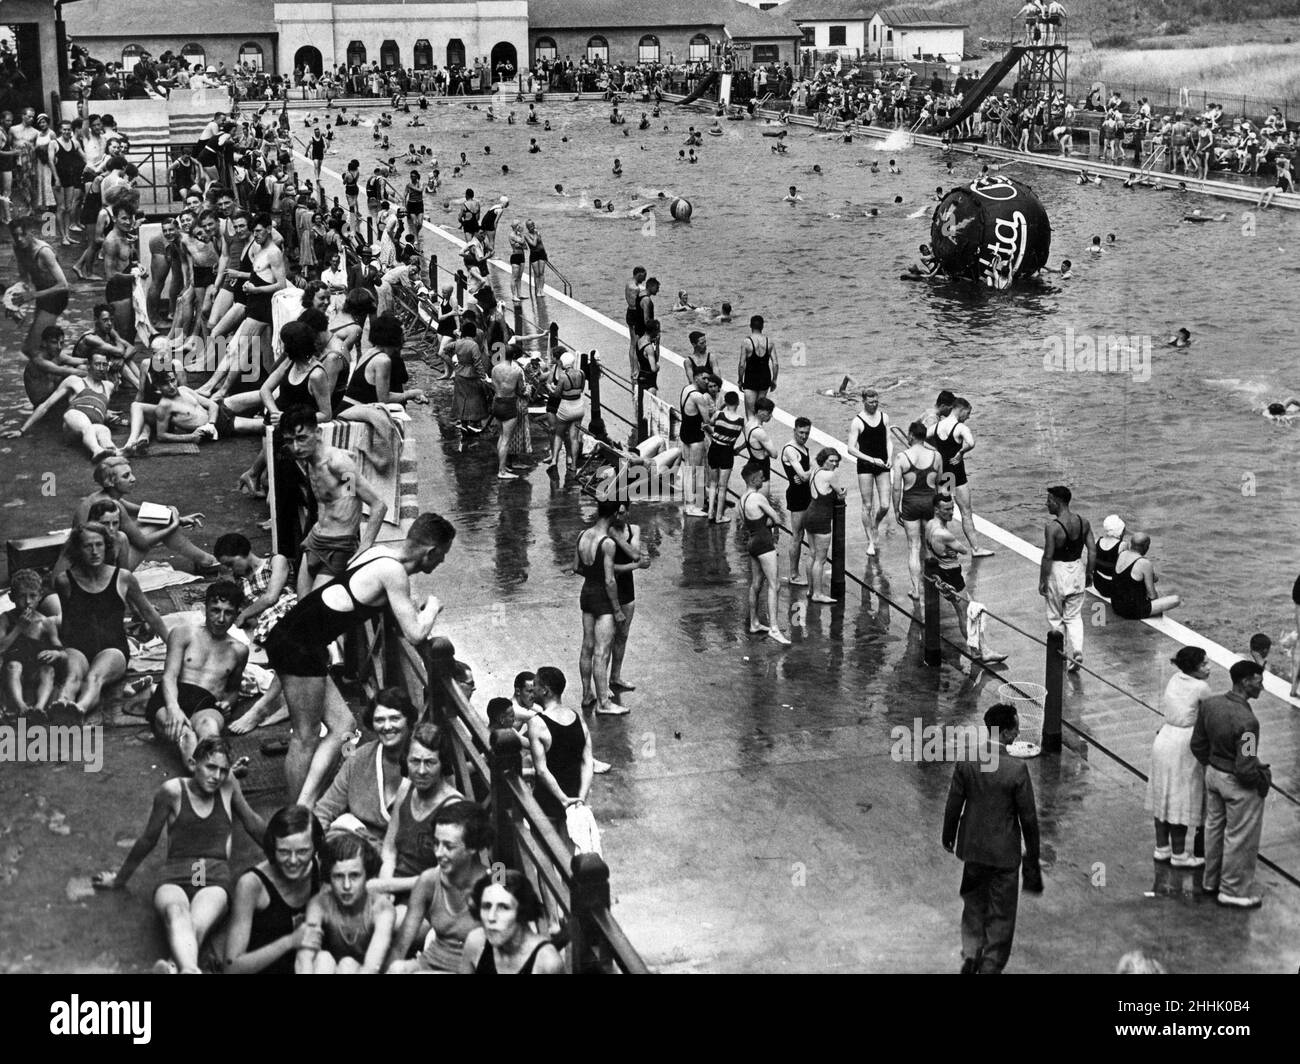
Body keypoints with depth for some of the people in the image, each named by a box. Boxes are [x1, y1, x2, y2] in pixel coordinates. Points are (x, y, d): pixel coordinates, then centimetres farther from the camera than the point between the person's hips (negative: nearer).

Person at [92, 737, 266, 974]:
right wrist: (119, 880, 27)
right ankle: (190, 970, -71)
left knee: (196, 925, -37)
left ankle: (175, 968, -68)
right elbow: (148, 839, 17)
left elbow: (254, 824, 25)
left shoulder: (228, 786, 12)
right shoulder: (173, 791, 6)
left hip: (214, 882, 1)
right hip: (174, 880, -1)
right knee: (177, 912, -41)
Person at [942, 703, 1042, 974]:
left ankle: (970, 954, 16)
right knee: (1001, 914, 12)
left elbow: (953, 804, -1)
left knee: (974, 902, 24)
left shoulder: (966, 761, -11)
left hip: (973, 849, 4)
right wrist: (1033, 854, 1)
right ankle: (990, 966, 17)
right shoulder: (1017, 769, -21)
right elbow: (1028, 817, -13)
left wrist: (948, 836, 16)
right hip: (1004, 851, -3)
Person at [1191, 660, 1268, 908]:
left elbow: (1198, 745, 2)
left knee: (1215, 828, 24)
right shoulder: (1246, 721, -33)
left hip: (1213, 774, 8)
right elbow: (1245, 769, -28)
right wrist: (1263, 781, -9)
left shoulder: (1209, 704, -10)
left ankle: (1212, 881, 42)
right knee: (1240, 838, 12)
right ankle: (1234, 891, 27)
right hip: (1239, 785, -8)